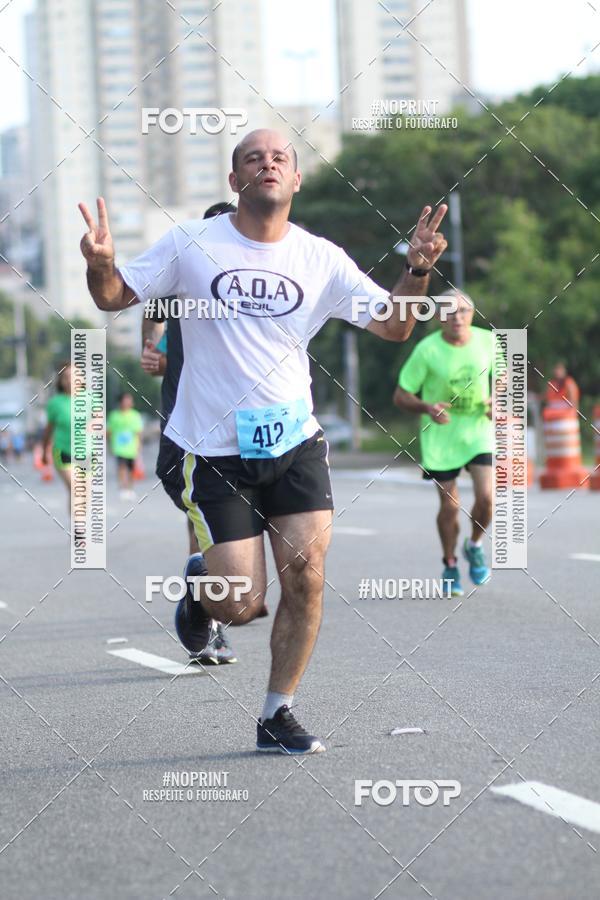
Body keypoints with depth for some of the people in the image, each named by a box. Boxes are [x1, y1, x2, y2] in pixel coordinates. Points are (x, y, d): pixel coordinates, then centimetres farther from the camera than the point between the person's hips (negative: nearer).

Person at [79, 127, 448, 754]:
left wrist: (417, 269, -15)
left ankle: (277, 715, 11)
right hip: (215, 449, -2)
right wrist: (100, 265, -19)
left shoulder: (322, 259, 2)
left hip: (296, 443, 3)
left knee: (306, 579, -6)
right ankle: (200, 594, 32)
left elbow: (394, 326, 3)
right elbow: (115, 298, 3)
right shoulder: (190, 244, -4)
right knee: (242, 605, -6)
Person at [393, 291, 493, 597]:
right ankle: (450, 566, 24)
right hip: (441, 437, -2)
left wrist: (496, 402, -8)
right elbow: (401, 396, -8)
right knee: (450, 506, -1)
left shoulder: (488, 342, -5)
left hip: (479, 431, 2)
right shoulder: (427, 350, -14)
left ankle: (475, 546, 17)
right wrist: (427, 408, -28)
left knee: (486, 496, -14)